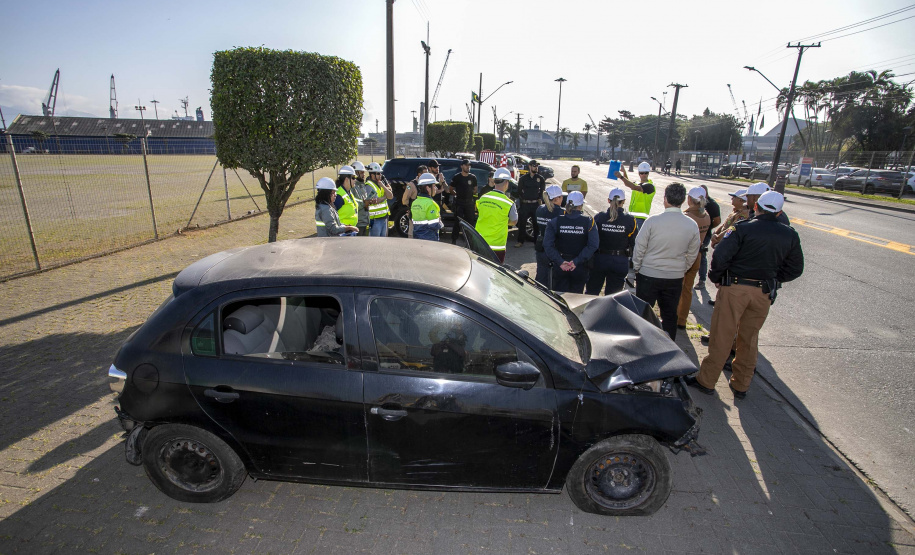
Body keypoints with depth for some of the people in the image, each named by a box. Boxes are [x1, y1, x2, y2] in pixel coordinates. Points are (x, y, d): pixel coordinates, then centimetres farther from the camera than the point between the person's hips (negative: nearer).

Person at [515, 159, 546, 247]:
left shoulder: (540, 178, 7)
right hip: (525, 204, -1)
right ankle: (520, 241, 10)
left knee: (536, 224, 5)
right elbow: (519, 191, 10)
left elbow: (543, 190, 13)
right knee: (522, 223, 0)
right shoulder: (523, 178, 5)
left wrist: (540, 199, 0)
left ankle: (536, 241, 13)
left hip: (536, 204, 1)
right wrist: (523, 199, 3)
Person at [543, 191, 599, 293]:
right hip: (580, 267, 0)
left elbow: (547, 244, -16)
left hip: (560, 266, 1)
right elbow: (593, 245, -18)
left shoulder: (556, 221, -7)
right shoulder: (588, 222, -9)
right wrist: (576, 261, -18)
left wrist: (560, 262, -16)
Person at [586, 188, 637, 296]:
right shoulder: (630, 220, -8)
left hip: (600, 259, 0)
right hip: (620, 261, 0)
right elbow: (633, 242, -4)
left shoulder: (598, 217, -8)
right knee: (613, 295, 11)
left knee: (591, 291, 15)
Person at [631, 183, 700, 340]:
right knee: (670, 315, 16)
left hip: (648, 275, -3)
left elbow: (639, 248, -9)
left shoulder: (653, 221, -15)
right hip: (675, 278, 3)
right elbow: (692, 255, 6)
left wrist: (636, 268, 6)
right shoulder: (692, 226, -5)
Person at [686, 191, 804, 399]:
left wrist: (716, 277, -2)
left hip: (734, 288, -4)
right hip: (764, 293, 4)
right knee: (749, 339, 16)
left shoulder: (743, 228, -11)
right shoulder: (790, 235, 4)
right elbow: (795, 269, 9)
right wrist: (772, 279, 19)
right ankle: (741, 385, 27)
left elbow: (720, 256, -18)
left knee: (721, 336, 3)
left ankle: (706, 381, 12)